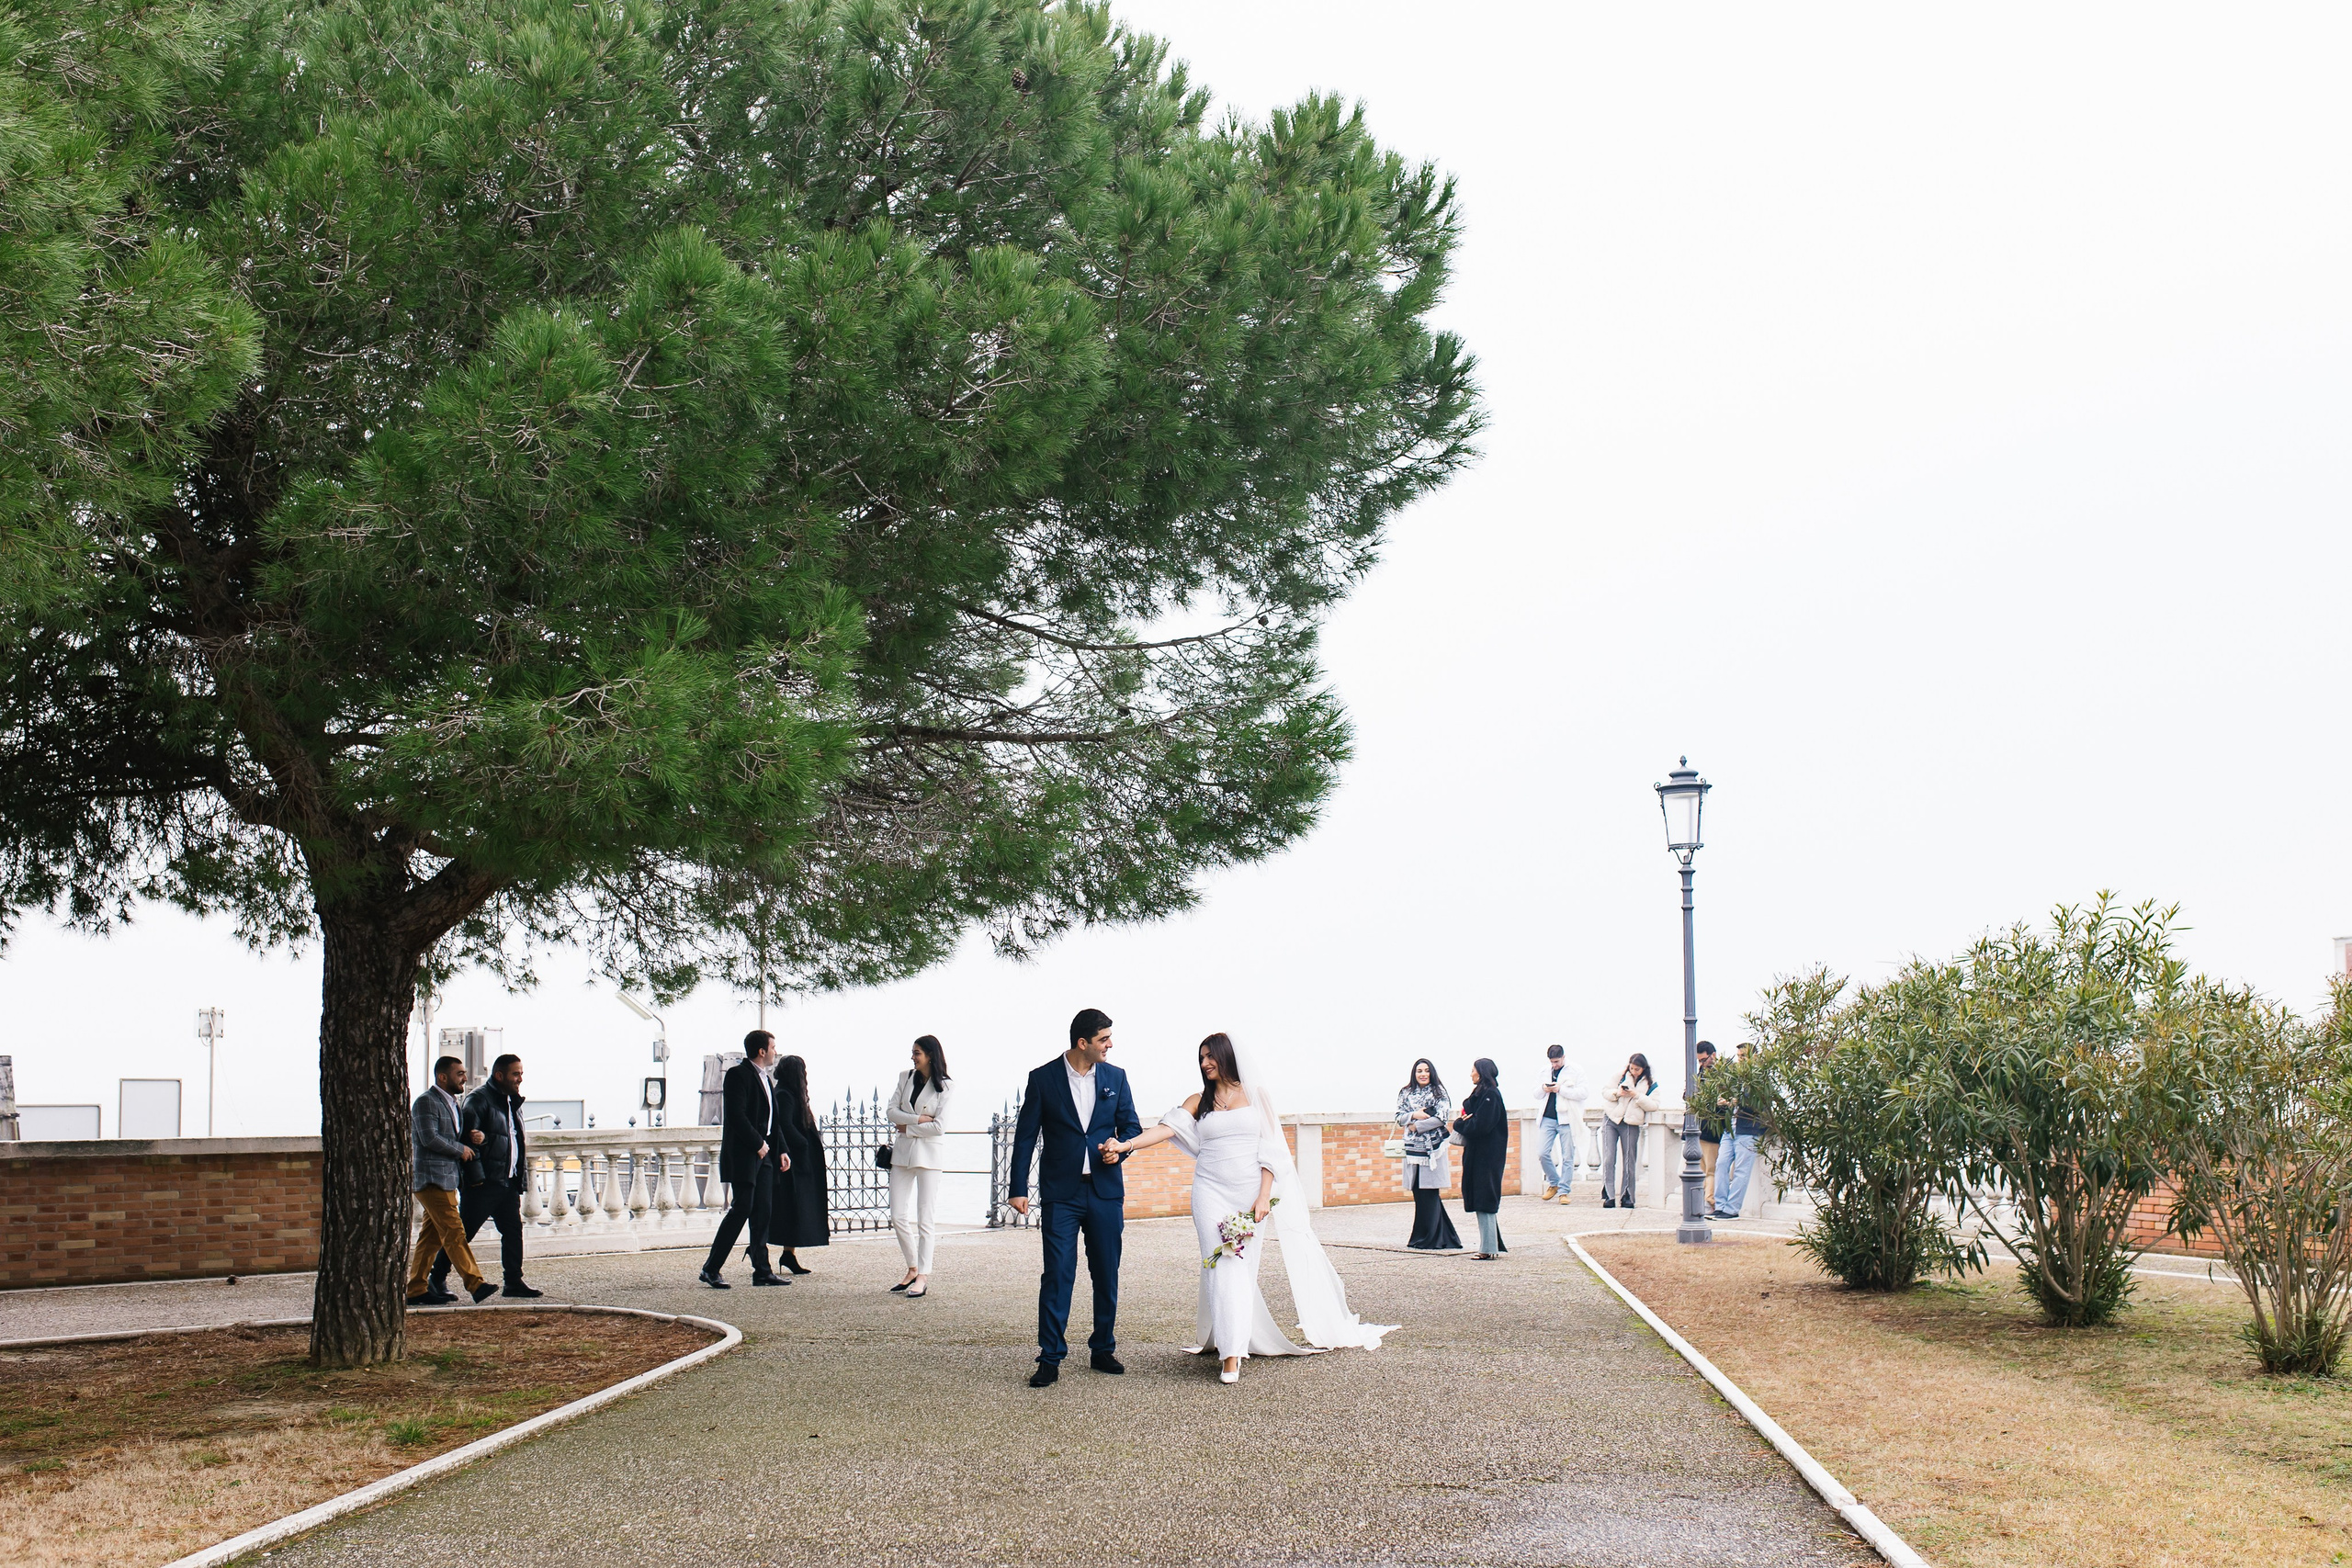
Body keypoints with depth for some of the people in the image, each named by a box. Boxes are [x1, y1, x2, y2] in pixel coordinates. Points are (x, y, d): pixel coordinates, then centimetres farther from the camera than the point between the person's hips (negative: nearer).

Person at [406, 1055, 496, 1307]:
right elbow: (429, 1138, -21)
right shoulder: (426, 1102, -10)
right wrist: (461, 1149, -11)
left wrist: (474, 1138, 5)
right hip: (431, 1179, -10)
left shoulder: (452, 1103, 19)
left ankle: (415, 1290, 13)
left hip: (447, 1179, 10)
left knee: (431, 1237, 10)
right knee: (454, 1232, -14)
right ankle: (476, 1285, -19)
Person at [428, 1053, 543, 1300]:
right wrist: (475, 1177, -21)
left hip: (508, 1182, 8)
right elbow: (468, 1138, -16)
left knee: (513, 1231, 6)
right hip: (484, 1183, -8)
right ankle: (437, 1281, 7)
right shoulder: (478, 1100, -9)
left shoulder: (513, 1102, 17)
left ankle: (514, 1281, 12)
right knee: (462, 1233, -2)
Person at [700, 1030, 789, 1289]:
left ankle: (762, 1270, 9)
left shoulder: (766, 1078, 19)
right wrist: (758, 1144, -16)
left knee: (763, 1211, 6)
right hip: (743, 1153, -9)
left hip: (764, 1153, 9)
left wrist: (781, 1150, 13)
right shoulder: (738, 1074, -9)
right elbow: (736, 1115, -18)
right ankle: (710, 1269, -6)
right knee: (742, 1209, -11)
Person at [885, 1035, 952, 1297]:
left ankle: (923, 1277, -3)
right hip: (902, 1152, 5)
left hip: (928, 1154, -5)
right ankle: (913, 1269, 19)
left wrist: (907, 1127, -7)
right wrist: (918, 1119, -11)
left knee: (926, 1219, -4)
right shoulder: (906, 1077, 9)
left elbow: (939, 1126, -11)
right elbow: (892, 1111, 2)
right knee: (898, 1217, 5)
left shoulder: (943, 1087, -4)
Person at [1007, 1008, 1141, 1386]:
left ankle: (1103, 1350, 22)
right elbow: (1025, 1137, 1)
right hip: (1060, 1194, -3)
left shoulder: (1115, 1078, 7)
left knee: (1107, 1276, 9)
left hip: (1105, 1191, 3)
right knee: (1057, 1274, -7)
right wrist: (1019, 1189, -4)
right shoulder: (1043, 1079, -1)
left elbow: (1131, 1126, 14)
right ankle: (1050, 1359, -3)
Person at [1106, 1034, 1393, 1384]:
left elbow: (1270, 1151, 3)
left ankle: (1240, 1342, 8)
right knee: (1223, 1266, -10)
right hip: (1211, 1193, 0)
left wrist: (1264, 1196, -7)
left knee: (1244, 1267, -3)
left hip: (1251, 1193, 0)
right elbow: (1168, 1128, -4)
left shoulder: (1255, 1097, 7)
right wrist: (1126, 1144, -20)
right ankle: (1230, 1353, -10)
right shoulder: (1198, 1102, 10)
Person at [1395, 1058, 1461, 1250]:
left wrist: (1417, 1126, -9)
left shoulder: (1439, 1093, 1)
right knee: (1418, 1194, 3)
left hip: (1432, 1147, -4)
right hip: (1412, 1148, 4)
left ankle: (1429, 1239, 0)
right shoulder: (1405, 1093, 13)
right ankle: (1422, 1238, 9)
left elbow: (1441, 1118, -10)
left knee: (1430, 1194, -5)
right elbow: (1399, 1117, 9)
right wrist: (1413, 1115, -10)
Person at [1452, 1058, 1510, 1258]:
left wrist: (1459, 1123, -8)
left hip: (1487, 1156, -10)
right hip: (1477, 1153, 10)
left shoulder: (1490, 1095, -15)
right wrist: (1463, 1121, -5)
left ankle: (1488, 1248, -4)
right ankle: (1490, 1244, 17)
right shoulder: (1480, 1094, 15)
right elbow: (1474, 1122, 16)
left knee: (1484, 1200, -7)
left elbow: (1480, 1126, -22)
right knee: (1482, 1202, 12)